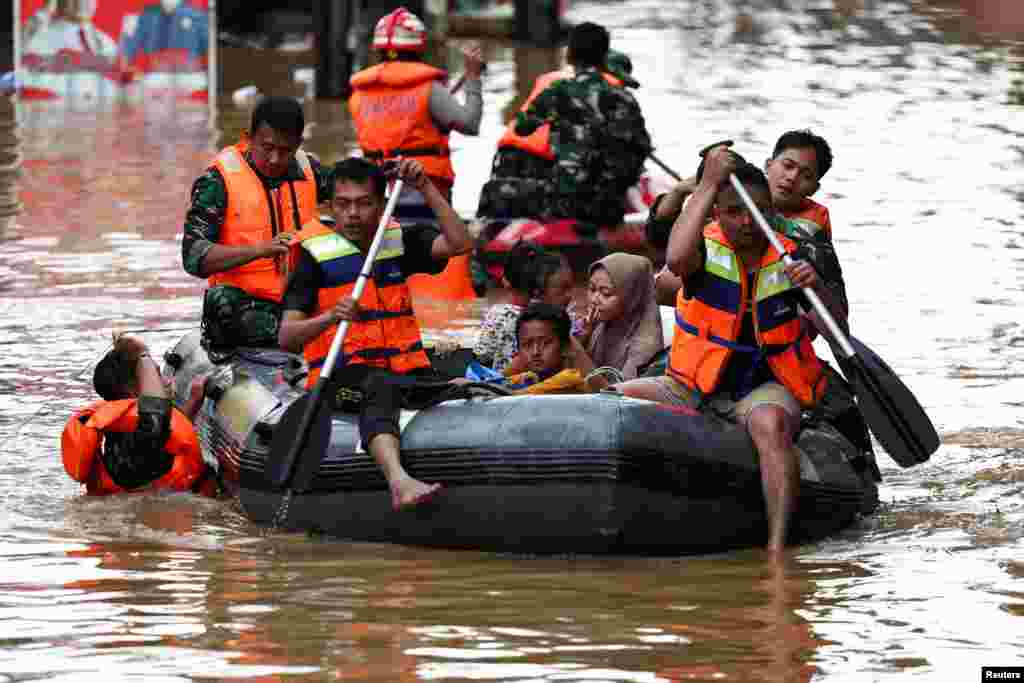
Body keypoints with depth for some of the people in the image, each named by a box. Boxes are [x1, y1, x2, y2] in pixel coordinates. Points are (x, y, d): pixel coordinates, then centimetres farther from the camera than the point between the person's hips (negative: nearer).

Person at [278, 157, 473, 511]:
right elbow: (286, 337, -5)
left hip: (404, 372, 6)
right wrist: (329, 318, -24)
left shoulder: (399, 242, 17)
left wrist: (426, 188, -4)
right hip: (343, 374, -6)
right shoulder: (317, 255, 3)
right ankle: (399, 482, -61)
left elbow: (459, 243, 0)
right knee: (380, 388, -38)